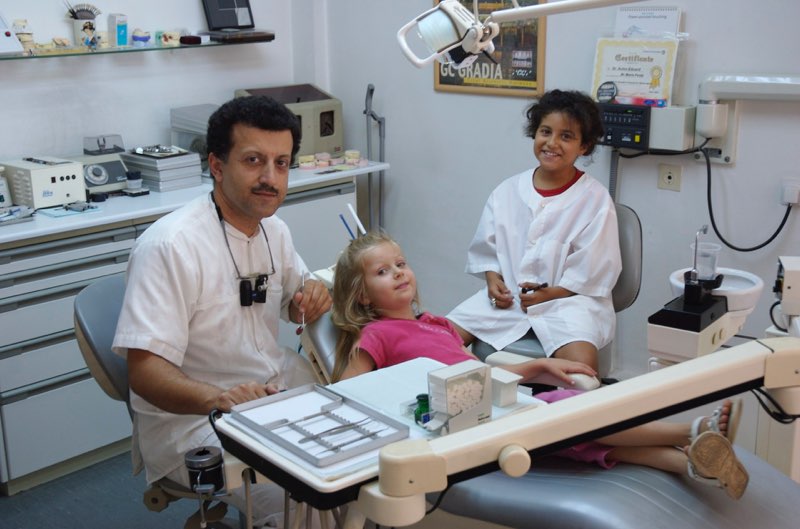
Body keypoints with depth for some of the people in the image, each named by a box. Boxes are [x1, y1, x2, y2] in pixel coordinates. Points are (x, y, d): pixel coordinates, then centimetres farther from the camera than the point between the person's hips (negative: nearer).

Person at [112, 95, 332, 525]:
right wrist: (218, 398, -43)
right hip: (192, 419, -8)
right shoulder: (171, 246, -21)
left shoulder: (274, 230, 4)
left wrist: (309, 300, -2)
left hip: (275, 391, 8)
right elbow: (144, 369, -25)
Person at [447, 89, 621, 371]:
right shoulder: (507, 191, 9)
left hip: (568, 297, -4)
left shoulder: (595, 199, -4)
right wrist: (493, 279, -3)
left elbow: (594, 270, -7)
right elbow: (487, 247, 15)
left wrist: (551, 293, -16)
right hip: (507, 295, 4)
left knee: (581, 364, -33)